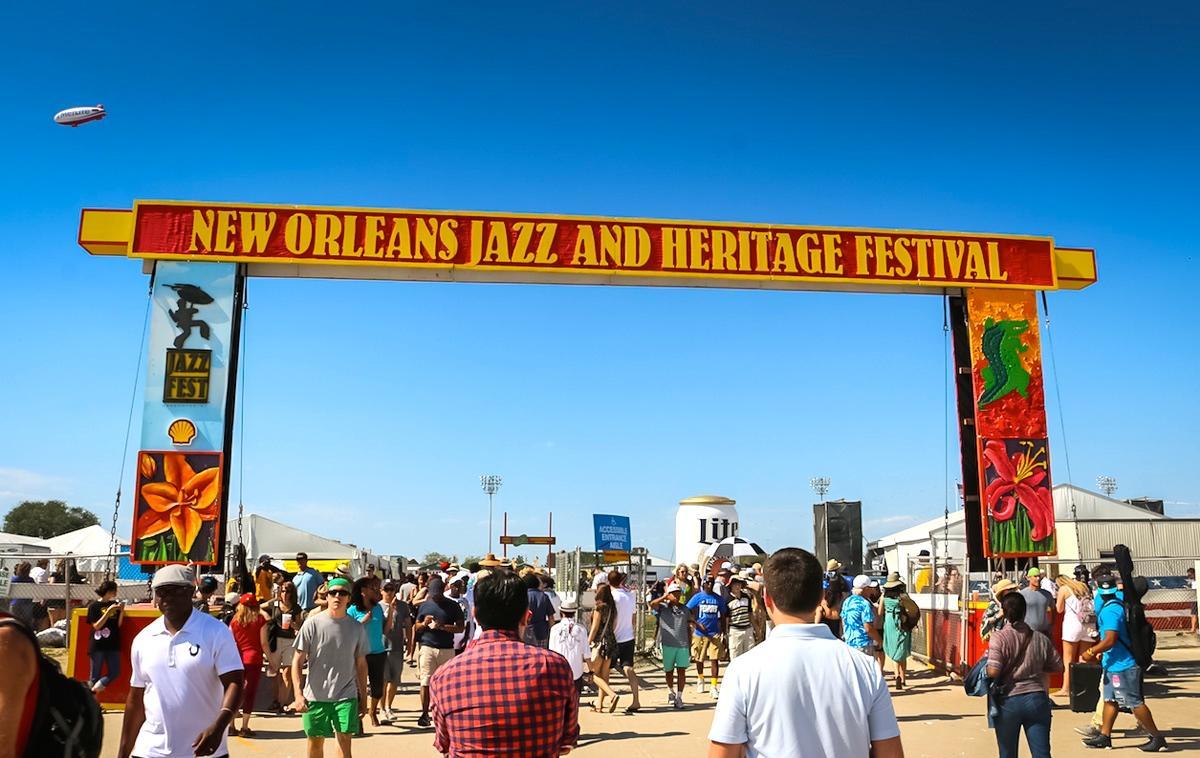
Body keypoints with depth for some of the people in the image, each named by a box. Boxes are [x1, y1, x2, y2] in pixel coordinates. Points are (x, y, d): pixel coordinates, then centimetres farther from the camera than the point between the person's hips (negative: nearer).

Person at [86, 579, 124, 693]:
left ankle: (96, 687, 9)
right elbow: (96, 626, -11)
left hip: (113, 645, 4)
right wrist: (108, 612, -18)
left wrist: (121, 611, -7)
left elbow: (118, 625, 8)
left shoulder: (114, 604, 8)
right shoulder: (94, 606, -4)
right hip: (98, 645, -4)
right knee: (95, 676, 2)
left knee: (115, 672, -1)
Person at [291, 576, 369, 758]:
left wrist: (363, 698, 11)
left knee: (344, 743, -8)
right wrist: (299, 694, -13)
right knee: (315, 741, 13)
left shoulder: (357, 628, 2)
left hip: (346, 695, 0)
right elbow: (298, 661, -4)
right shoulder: (312, 624, -5)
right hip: (315, 695, 0)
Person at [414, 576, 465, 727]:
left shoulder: (453, 606, 3)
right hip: (427, 647, 1)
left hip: (447, 648, -1)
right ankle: (425, 714, 3)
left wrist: (442, 626, -14)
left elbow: (461, 627, -2)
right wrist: (424, 624, -7)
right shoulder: (425, 605, 11)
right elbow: (417, 627, 16)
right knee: (426, 682, -3)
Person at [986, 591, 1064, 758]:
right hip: (1036, 699, 2)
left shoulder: (998, 638, -11)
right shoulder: (1041, 638, 2)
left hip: (1008, 701, -2)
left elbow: (993, 672, -19)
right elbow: (1057, 667, 9)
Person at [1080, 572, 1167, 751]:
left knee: (1135, 703, 0)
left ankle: (1157, 738, 10)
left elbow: (1110, 640, -28)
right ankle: (1104, 736, 20)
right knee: (1110, 699, 14)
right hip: (1114, 664, 10)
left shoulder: (1110, 611, -24)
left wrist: (1092, 652, -15)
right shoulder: (1121, 600, 4)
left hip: (1121, 665, -10)